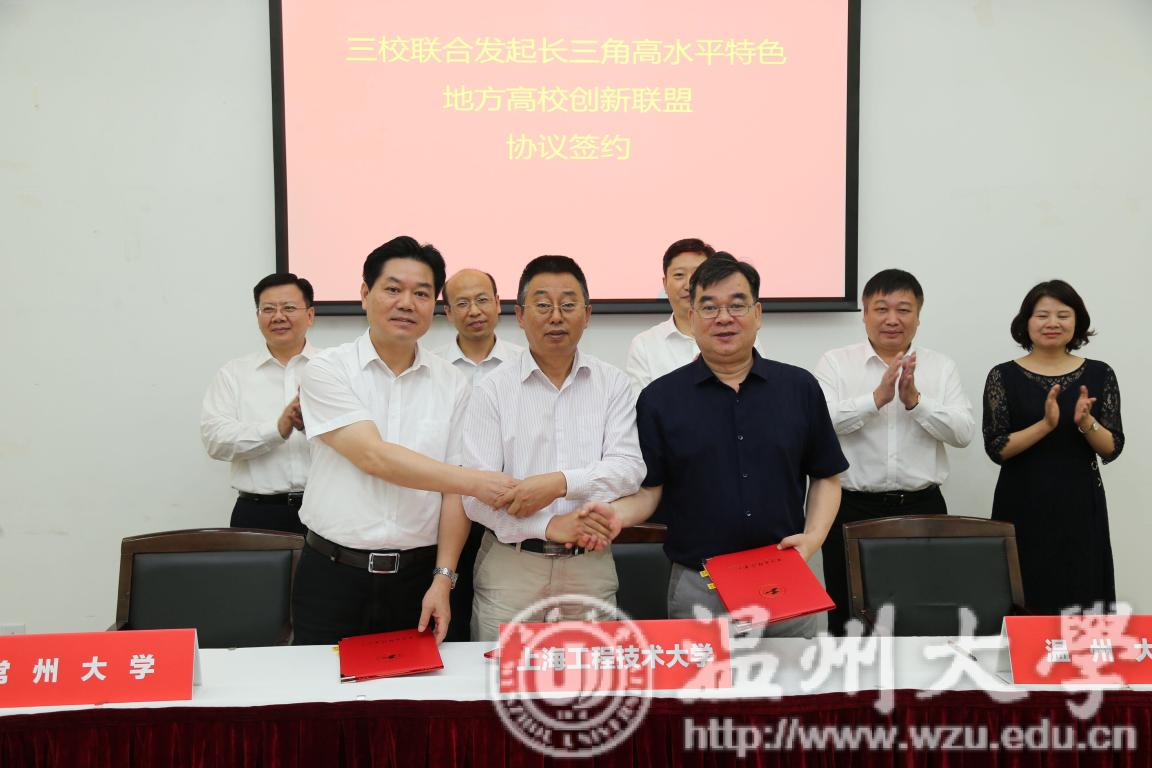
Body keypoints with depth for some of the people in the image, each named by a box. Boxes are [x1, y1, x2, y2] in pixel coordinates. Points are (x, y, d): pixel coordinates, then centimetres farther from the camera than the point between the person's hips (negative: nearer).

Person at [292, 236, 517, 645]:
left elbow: (453, 492, 1)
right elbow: (373, 457, -16)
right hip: (333, 576, -1)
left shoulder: (452, 384, 3)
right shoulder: (327, 370, -4)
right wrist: (477, 481, -21)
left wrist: (442, 579, -8)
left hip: (417, 578, 2)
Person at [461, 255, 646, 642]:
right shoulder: (493, 390, -1)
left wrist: (560, 482, -19)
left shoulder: (613, 384, 4)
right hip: (510, 566, -1)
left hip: (590, 565, 1)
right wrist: (548, 526, -17)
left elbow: (629, 468, -6)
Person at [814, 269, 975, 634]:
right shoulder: (835, 363, 1)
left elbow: (965, 431, -3)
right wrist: (876, 398, -21)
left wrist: (915, 400, -16)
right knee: (850, 616, 7)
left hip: (922, 507, 2)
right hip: (853, 508, -2)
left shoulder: (941, 367, 7)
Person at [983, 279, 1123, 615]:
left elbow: (1111, 449, 0)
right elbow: (996, 449, -8)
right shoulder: (1004, 376, -3)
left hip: (1080, 505, 2)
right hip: (1023, 506, -1)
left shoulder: (1099, 375, 3)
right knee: (1022, 604, 1)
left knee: (1080, 601, 3)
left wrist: (1085, 422, -18)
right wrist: (1046, 424, -20)